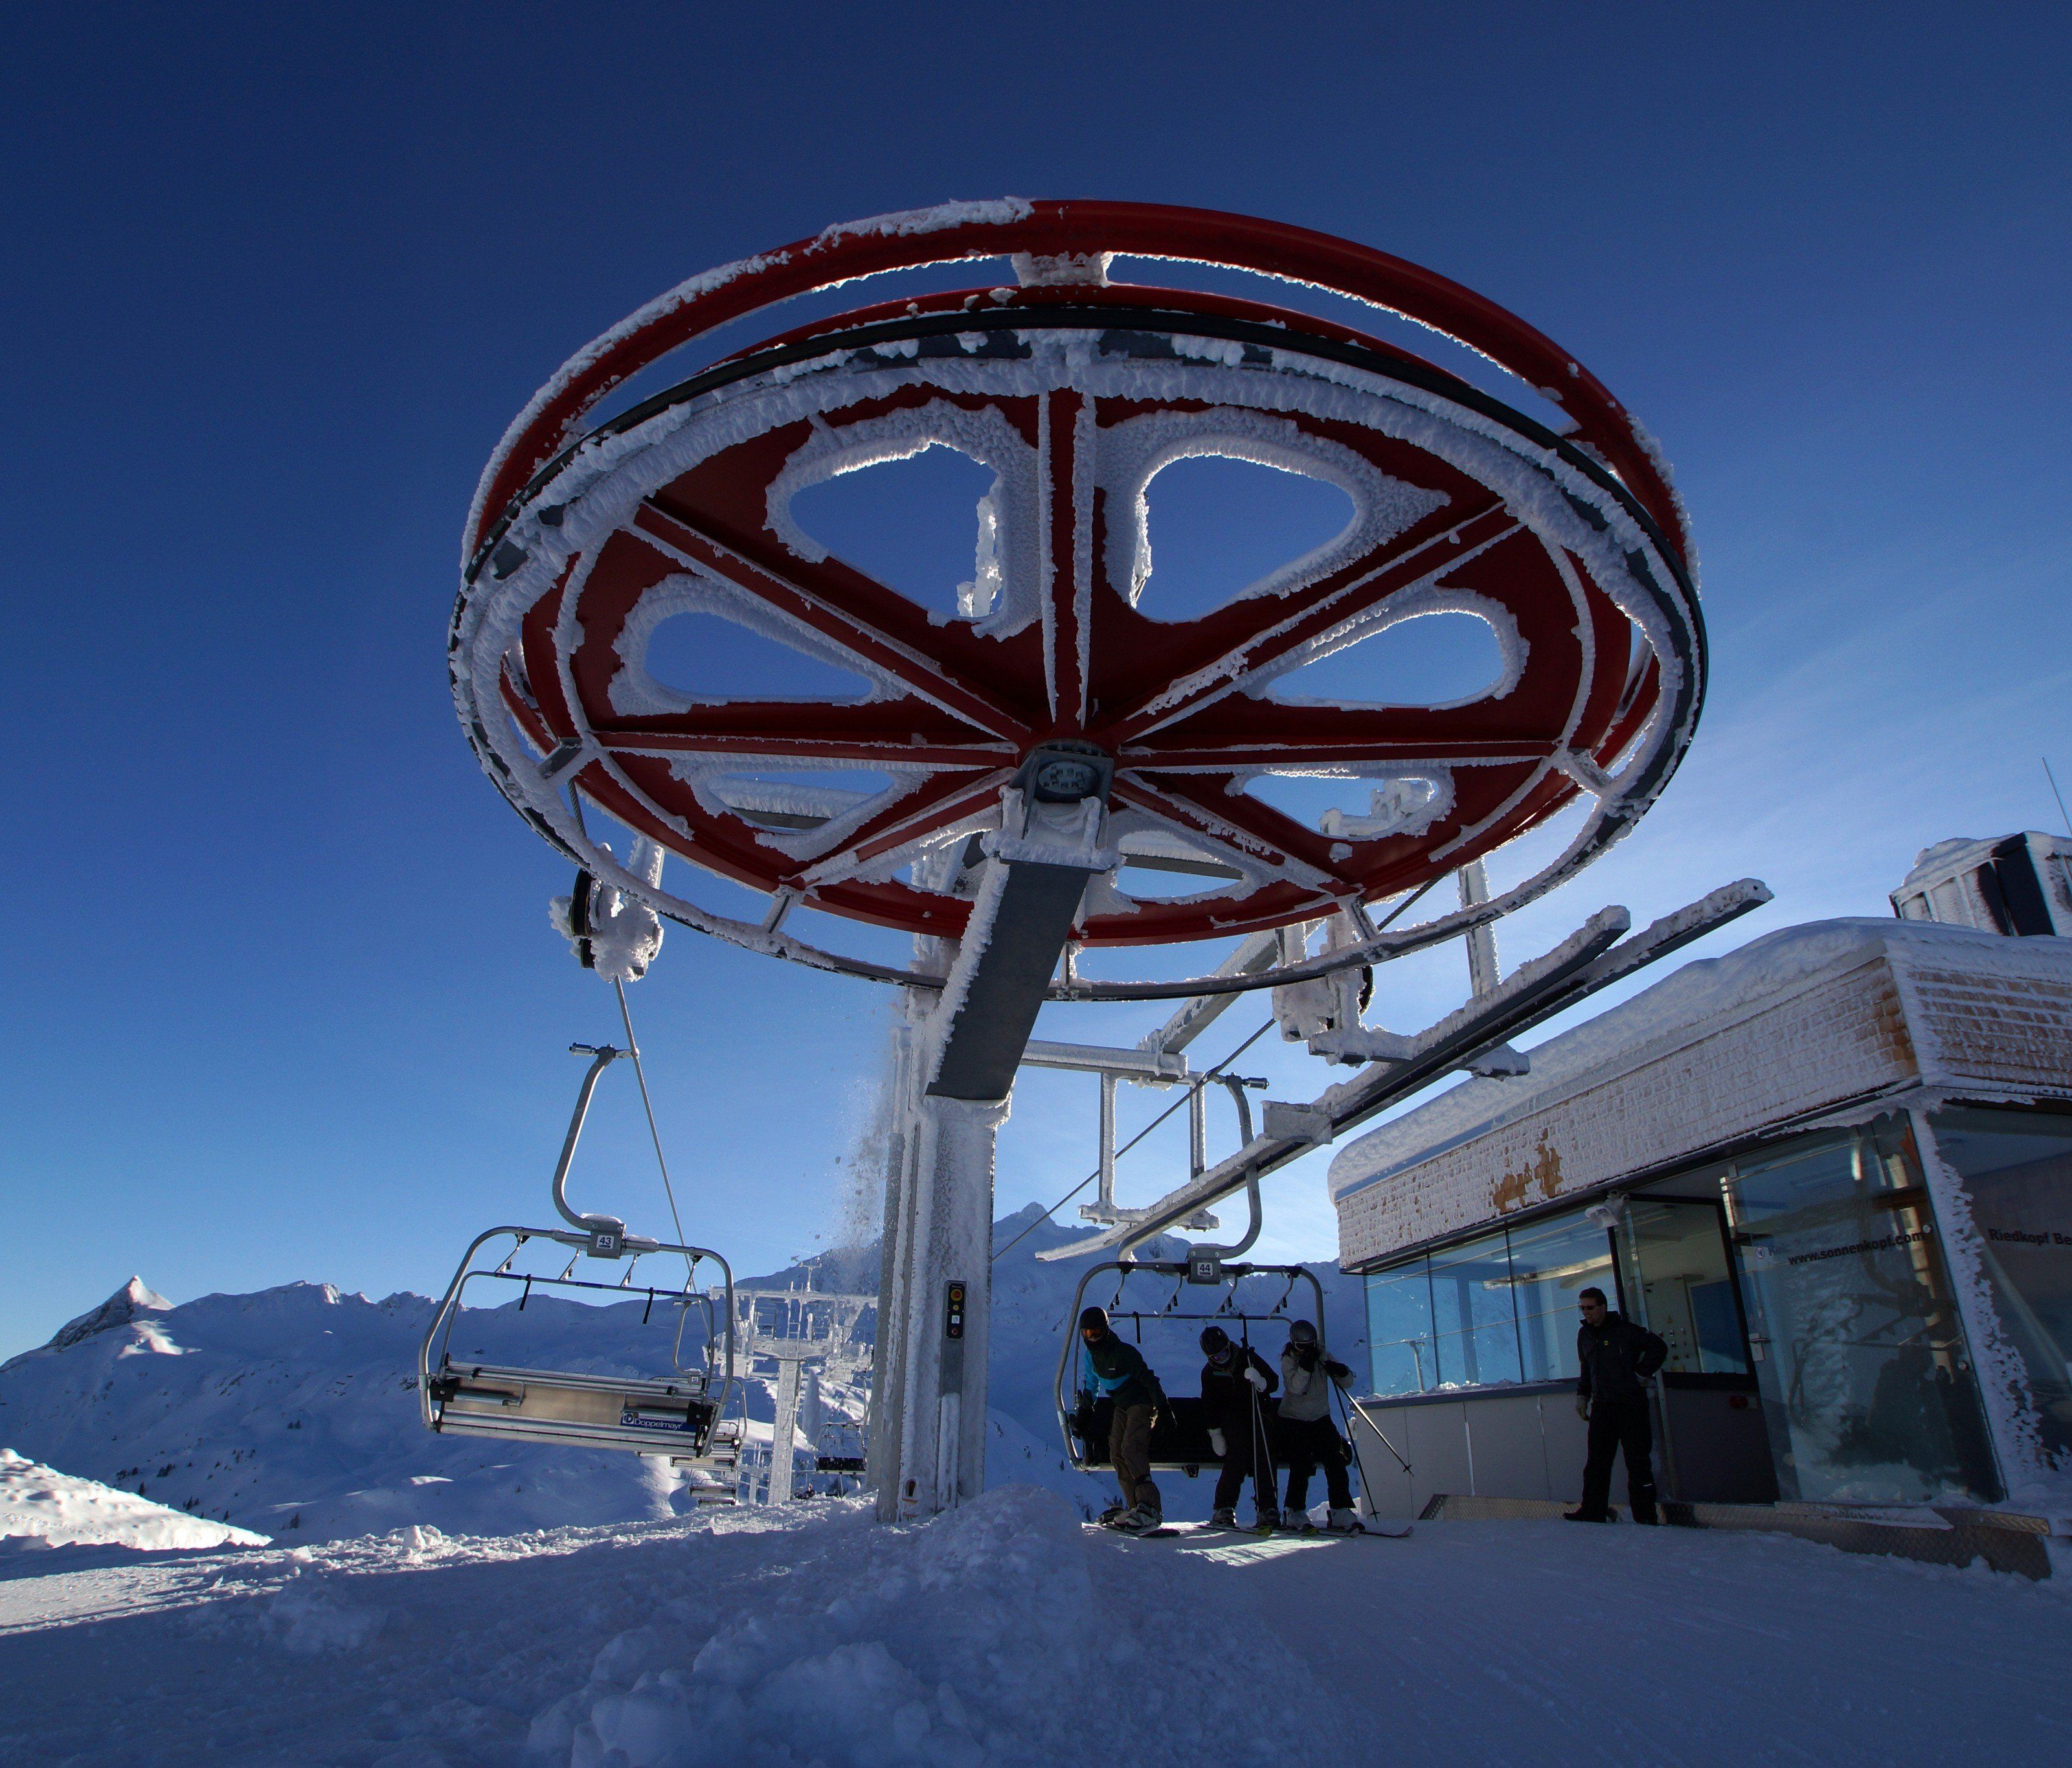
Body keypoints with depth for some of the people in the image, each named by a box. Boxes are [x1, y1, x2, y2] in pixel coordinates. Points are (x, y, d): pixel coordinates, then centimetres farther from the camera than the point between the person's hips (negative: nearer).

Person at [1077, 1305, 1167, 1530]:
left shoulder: (1124, 1352, -24)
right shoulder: (1090, 1355, 1)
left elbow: (1149, 1379, -23)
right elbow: (1089, 1384, 19)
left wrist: (1164, 1410, -26)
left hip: (1142, 1404, -9)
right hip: (1121, 1407, 9)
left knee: (1131, 1449, -22)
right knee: (1116, 1454, 1)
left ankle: (1151, 1509, -25)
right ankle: (1134, 1506, 6)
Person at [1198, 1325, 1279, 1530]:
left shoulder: (1247, 1358, -1)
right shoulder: (1209, 1372, 3)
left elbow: (1274, 1382, -3)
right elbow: (1209, 1405, 10)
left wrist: (1260, 1382, -25)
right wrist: (1215, 1432, 3)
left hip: (1258, 1415, 1)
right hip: (1232, 1420, -1)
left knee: (1265, 1462, -10)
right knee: (1236, 1461, -18)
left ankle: (1266, 1509, -2)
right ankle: (1223, 1510, -13)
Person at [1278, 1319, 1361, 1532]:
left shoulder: (1322, 1357, 2)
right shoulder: (1288, 1360, -8)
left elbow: (1348, 1383, 1)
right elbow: (1296, 1388, -24)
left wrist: (1341, 1371, -20)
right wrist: (1306, 1365, -32)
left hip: (1320, 1418, 4)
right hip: (1294, 1420, -4)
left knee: (1336, 1462, -8)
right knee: (1301, 1466, -10)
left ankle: (1341, 1512, -4)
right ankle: (1295, 1512, 6)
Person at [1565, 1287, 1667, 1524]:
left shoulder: (1624, 1330, -7)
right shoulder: (1584, 1334, 13)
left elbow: (1659, 1347, -3)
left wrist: (1641, 1374, -6)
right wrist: (1582, 1395, 15)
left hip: (1631, 1404, -5)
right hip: (1601, 1406, 5)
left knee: (1637, 1461, -1)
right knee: (1597, 1460, 2)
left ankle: (1645, 1514, 7)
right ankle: (1593, 1511, 4)